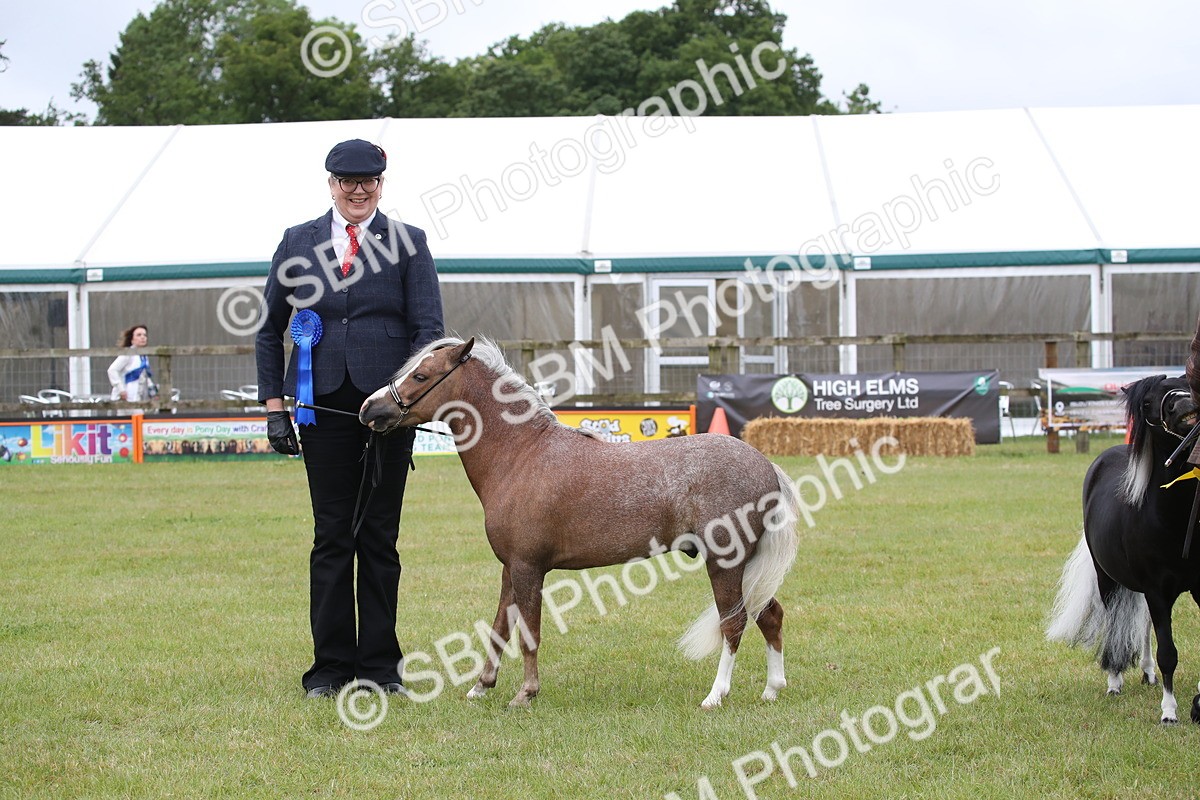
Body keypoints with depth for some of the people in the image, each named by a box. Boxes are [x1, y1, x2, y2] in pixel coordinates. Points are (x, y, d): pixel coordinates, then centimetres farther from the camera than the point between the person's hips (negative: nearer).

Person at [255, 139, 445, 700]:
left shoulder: (408, 242, 2)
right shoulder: (297, 243, 8)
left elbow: (428, 328, -3)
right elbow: (269, 329, 12)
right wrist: (274, 404, 4)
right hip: (324, 404, 1)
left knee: (379, 537, 4)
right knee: (332, 537, 3)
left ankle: (379, 664, 12)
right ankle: (330, 665, 9)